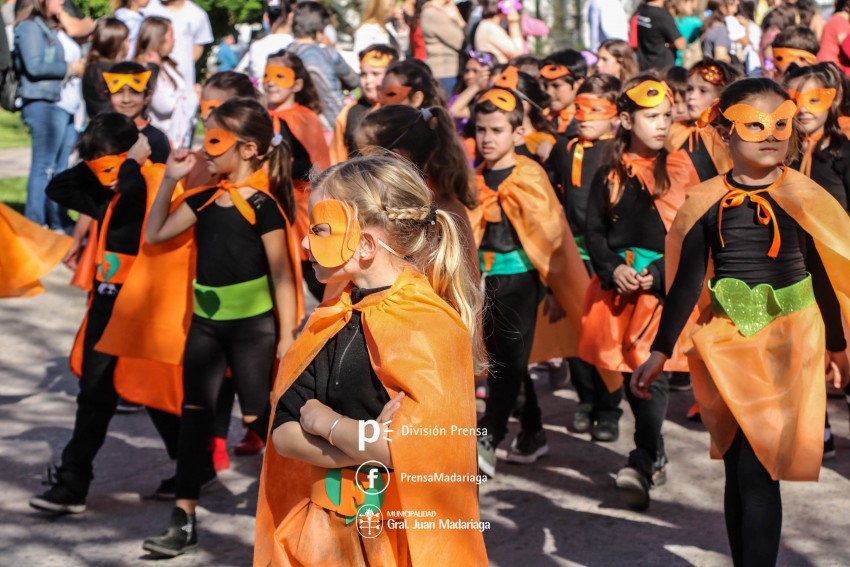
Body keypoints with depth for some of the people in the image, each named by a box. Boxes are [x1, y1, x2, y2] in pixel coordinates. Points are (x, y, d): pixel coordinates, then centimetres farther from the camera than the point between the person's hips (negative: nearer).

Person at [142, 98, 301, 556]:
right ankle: (184, 518, 6)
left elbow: (282, 276, -12)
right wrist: (169, 180, 2)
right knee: (195, 412, 3)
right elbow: (155, 235, 11)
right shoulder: (205, 198, 5)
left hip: (253, 325, -6)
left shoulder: (263, 205, -14)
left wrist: (286, 338, -13)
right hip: (206, 322, 6)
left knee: (258, 417, 3)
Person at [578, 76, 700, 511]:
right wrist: (613, 269, -10)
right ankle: (656, 455, 25)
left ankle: (642, 465, -15)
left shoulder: (679, 169, 1)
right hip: (618, 284, 3)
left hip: (666, 284, -3)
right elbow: (593, 230, 6)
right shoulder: (610, 174, 6)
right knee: (630, 368, 9)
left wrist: (660, 273, -14)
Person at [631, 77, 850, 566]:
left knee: (757, 473, -8)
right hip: (727, 346, 2)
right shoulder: (707, 201, -1)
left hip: (786, 347, -2)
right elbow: (686, 281, 4)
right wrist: (659, 352, 3)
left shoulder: (801, 197, -5)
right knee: (739, 472, 10)